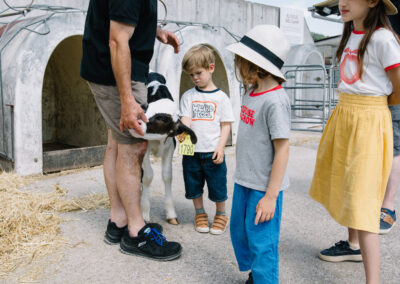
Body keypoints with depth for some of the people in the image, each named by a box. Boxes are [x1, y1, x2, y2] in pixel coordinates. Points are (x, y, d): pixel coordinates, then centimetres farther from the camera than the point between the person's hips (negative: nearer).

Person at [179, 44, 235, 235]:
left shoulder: (220, 97, -1)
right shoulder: (188, 96, 4)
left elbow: (226, 125, 0)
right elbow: (185, 119, -4)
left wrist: (220, 147, -10)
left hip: (213, 153, -2)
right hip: (192, 152, 2)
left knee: (218, 187, 7)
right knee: (194, 186, 13)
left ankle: (221, 215, 29)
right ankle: (200, 214, 34)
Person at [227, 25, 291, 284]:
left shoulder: (275, 100, -21)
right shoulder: (251, 92, 6)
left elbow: (282, 150, -20)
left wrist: (270, 196, -19)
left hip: (263, 187, -9)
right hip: (243, 182, 9)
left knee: (262, 243, 3)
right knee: (239, 232, 22)